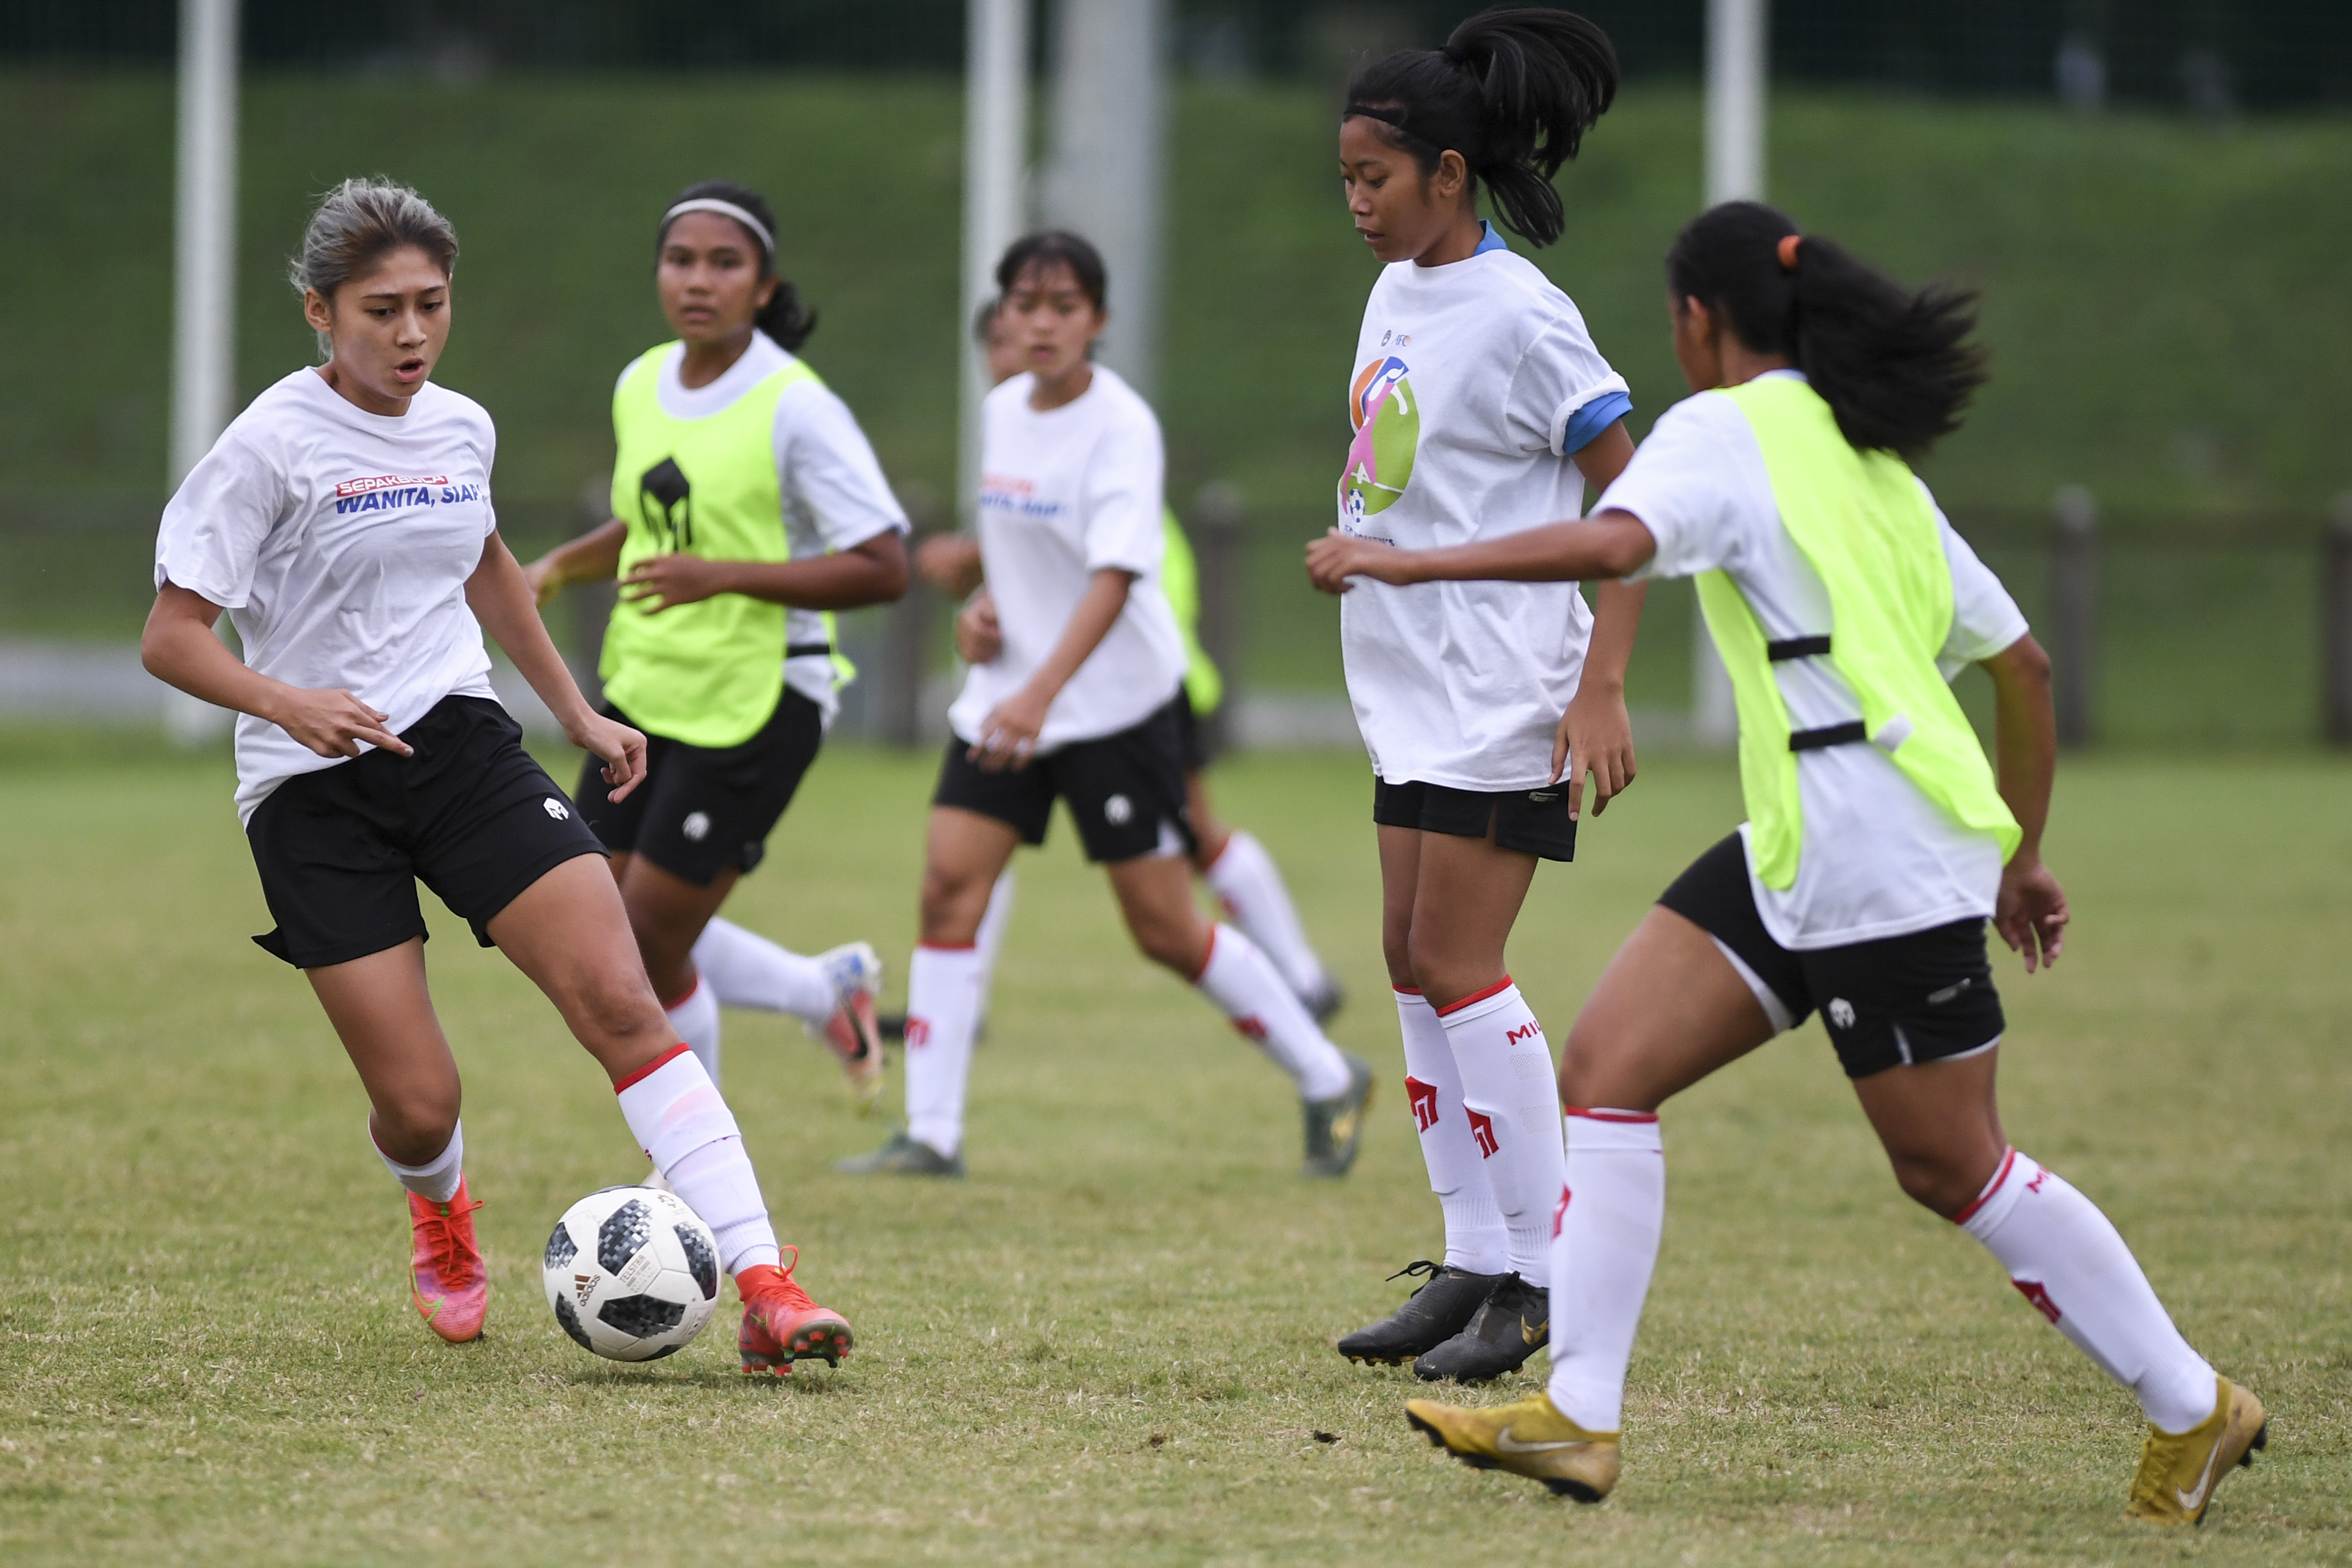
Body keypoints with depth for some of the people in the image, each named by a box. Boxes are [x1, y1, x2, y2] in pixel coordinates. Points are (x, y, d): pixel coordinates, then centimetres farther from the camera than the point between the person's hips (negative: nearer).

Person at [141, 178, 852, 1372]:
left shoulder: (460, 428, 7)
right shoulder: (274, 446, -11)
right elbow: (171, 637, -13)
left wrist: (577, 713, 30)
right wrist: (288, 703, -30)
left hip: (458, 740, 4)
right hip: (315, 792, -4)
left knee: (620, 1003, -15)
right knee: (418, 1107, -6)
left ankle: (762, 1289, -20)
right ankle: (439, 1212, 35)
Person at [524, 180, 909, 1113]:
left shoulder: (795, 408, -16)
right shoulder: (641, 388, 5)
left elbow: (883, 570, -20)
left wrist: (721, 575, -27)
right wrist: (561, 567, 6)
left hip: (756, 705, -7)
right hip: (648, 691, 7)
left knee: (648, 942, -6)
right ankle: (829, 992, 29)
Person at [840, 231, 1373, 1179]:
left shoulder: (1121, 426, -16)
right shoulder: (1002, 412, 6)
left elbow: (1114, 576, -27)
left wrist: (1041, 693, -39)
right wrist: (985, 603, 6)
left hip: (1118, 702, -6)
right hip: (1008, 693, 6)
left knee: (1165, 930, -3)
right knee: (948, 883, -8)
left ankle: (1329, 1082, 16)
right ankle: (932, 1134, -5)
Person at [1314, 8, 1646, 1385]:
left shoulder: (1517, 314, -16)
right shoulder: (1398, 295, 9)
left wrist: (1602, 688, -20)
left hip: (1504, 693, -9)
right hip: (1417, 689, 9)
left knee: (1458, 969, -10)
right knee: (1413, 965, 8)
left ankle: (1541, 1284, -4)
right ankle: (1472, 1265, 14)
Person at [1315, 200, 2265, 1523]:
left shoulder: (1729, 428, -6)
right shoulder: (1871, 462, 20)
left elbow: (1614, 542, -28)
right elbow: (2022, 663, 24)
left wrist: (1401, 564, -24)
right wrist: (2022, 855, 32)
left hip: (1884, 853, -9)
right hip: (1795, 855, 9)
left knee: (1952, 1167, -1)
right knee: (1608, 1067, 1)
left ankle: (2194, 1411, 10)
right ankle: (1579, 1419, -4)